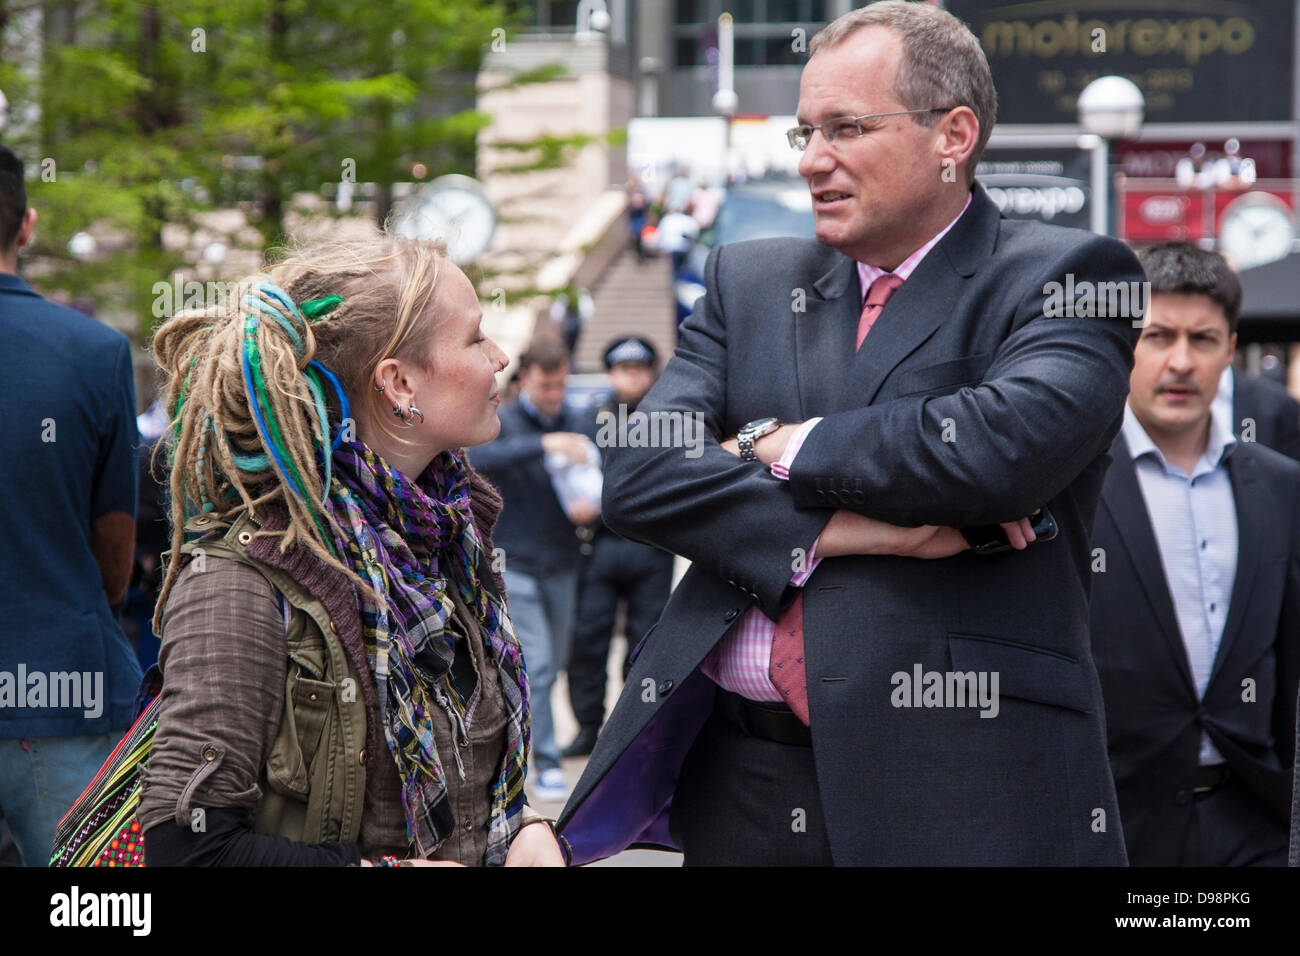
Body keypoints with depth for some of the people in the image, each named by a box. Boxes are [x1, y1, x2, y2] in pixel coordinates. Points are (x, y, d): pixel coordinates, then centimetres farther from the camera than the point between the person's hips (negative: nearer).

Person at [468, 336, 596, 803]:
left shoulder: (576, 425, 8)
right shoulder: (503, 421, -6)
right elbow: (480, 456, -28)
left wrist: (592, 507, -15)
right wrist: (543, 444, -39)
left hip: (561, 565, 5)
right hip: (513, 563, -5)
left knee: (551, 664, 13)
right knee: (534, 664, -13)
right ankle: (547, 764, -11)